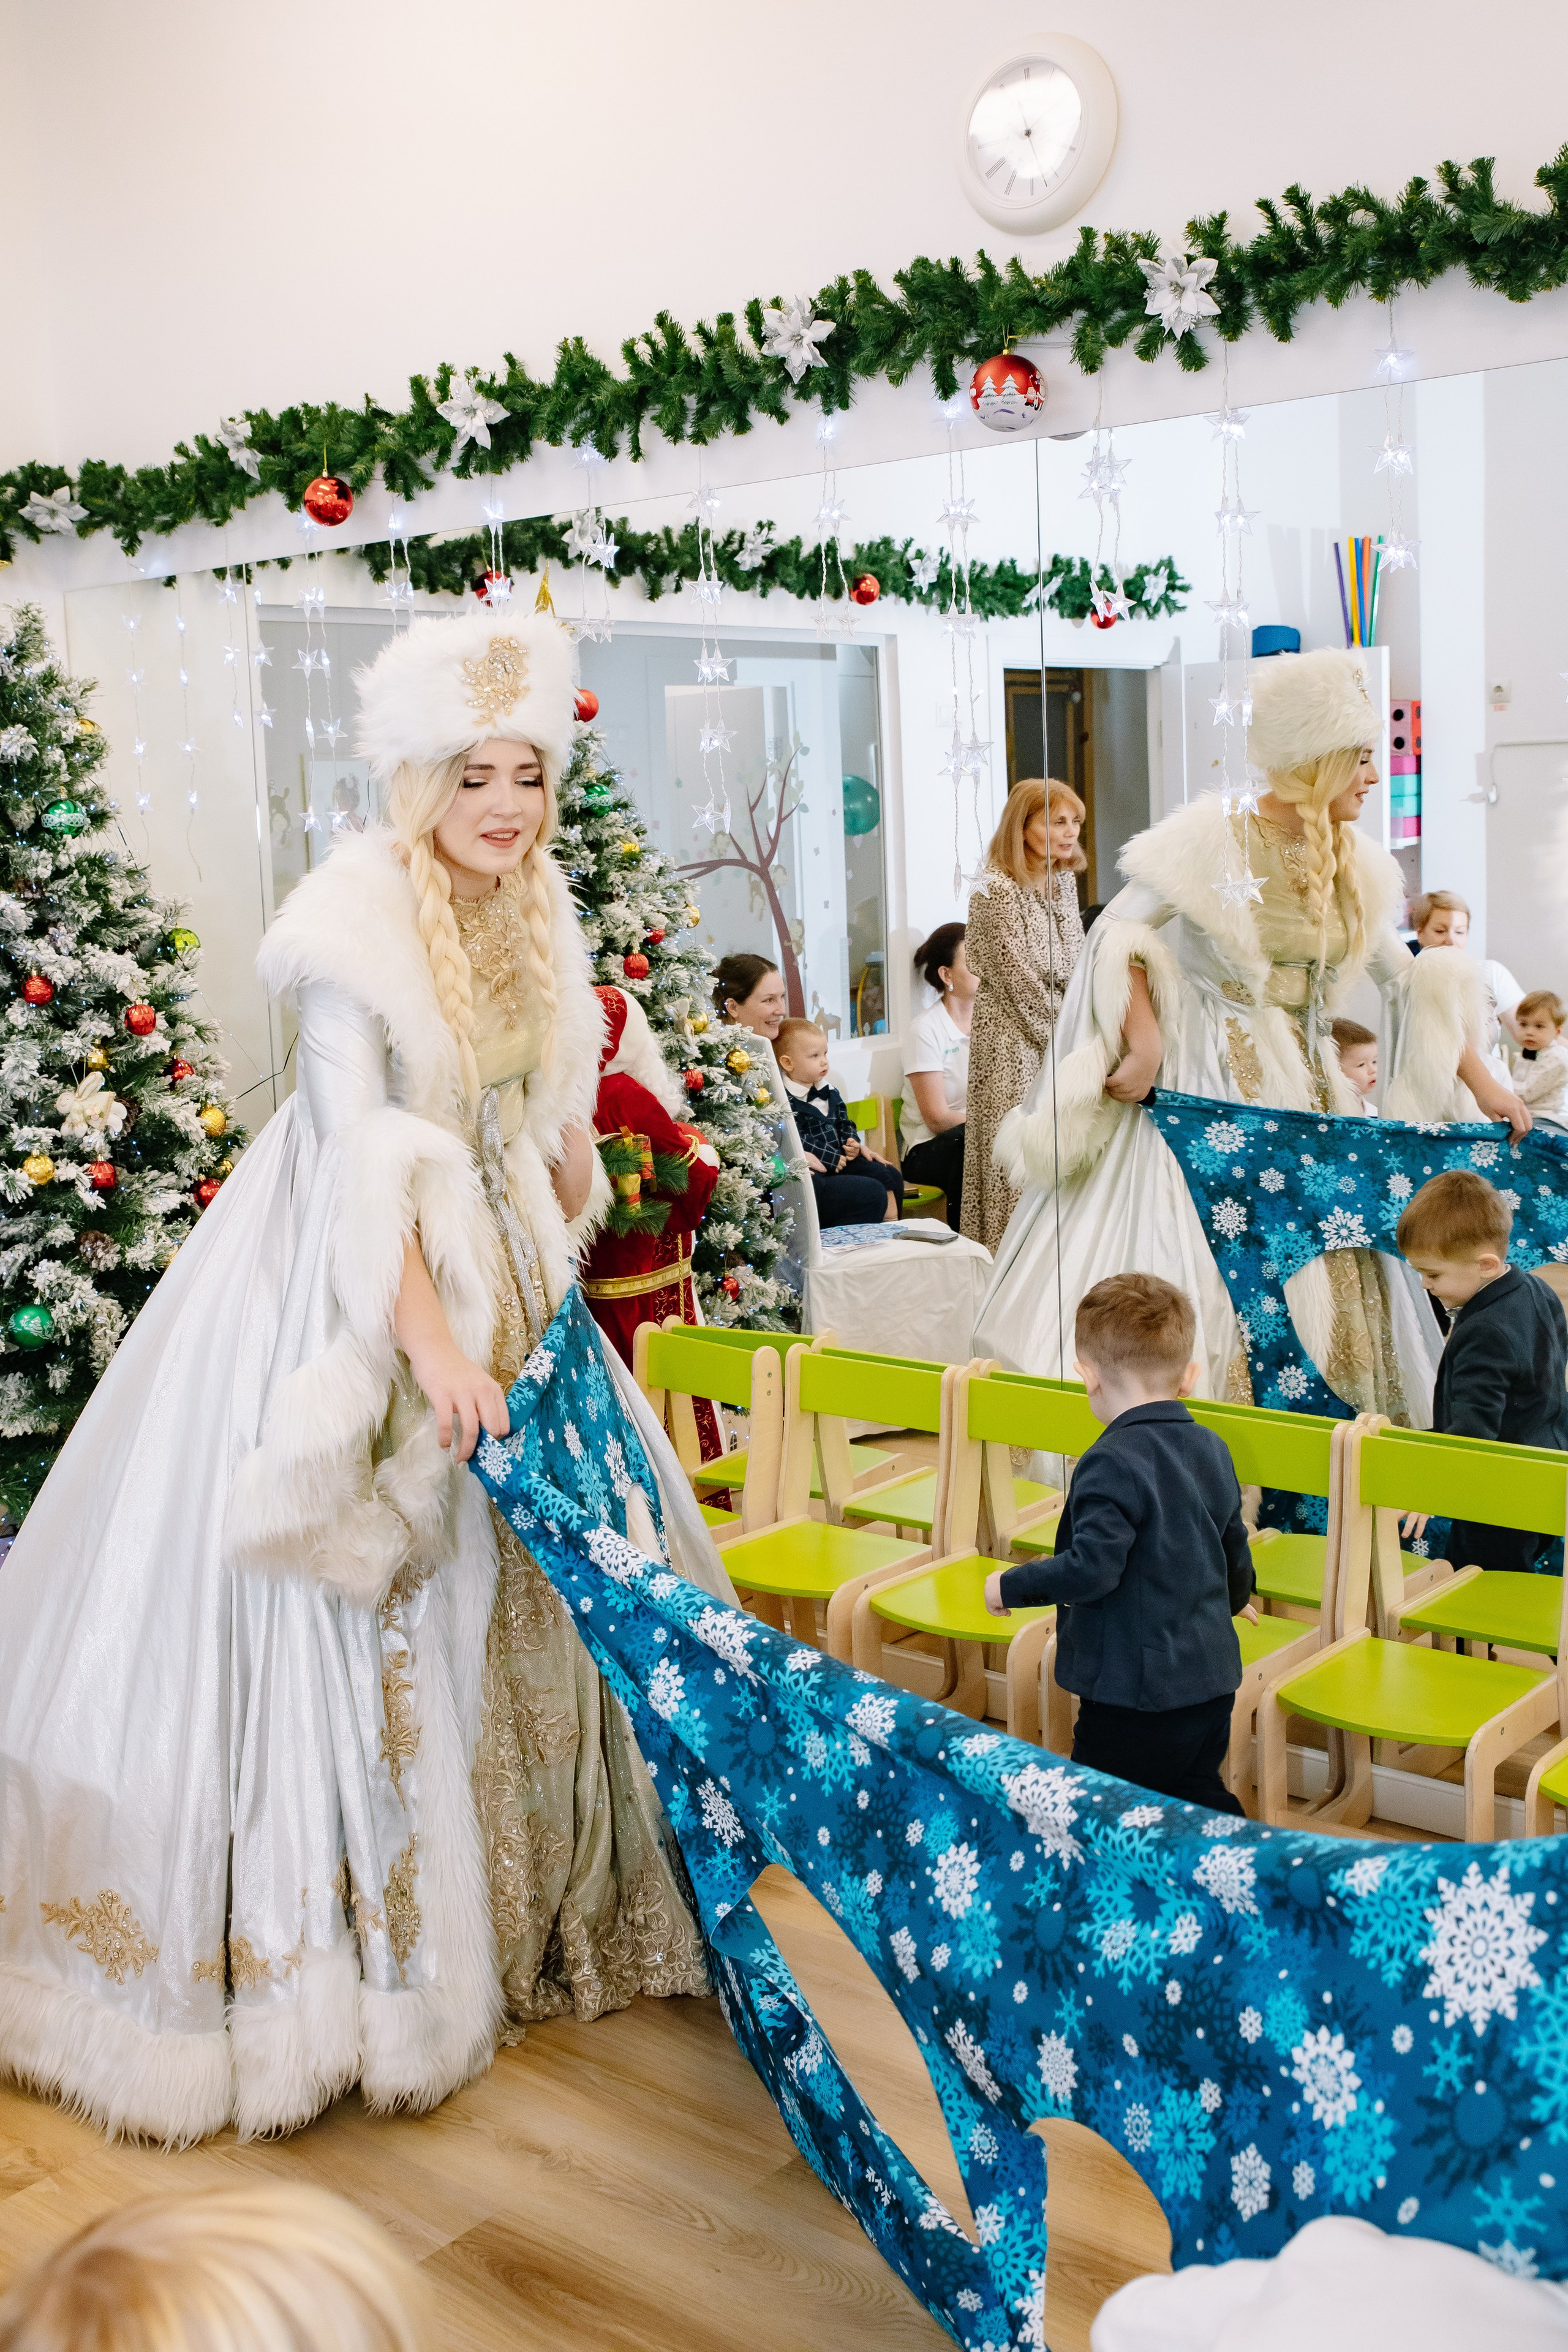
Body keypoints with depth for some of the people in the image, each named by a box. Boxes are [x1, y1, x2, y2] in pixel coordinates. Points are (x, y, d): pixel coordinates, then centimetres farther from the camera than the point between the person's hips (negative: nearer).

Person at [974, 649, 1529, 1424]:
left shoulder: (1353, 869, 9)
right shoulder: (1214, 843, -9)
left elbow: (1411, 980, 13)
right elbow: (1118, 936, -9)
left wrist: (1481, 1083, 7)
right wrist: (1146, 1041, -20)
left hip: (1304, 1085, 6)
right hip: (1211, 1082, -6)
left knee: (1326, 1278, 4)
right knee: (1212, 1267, -8)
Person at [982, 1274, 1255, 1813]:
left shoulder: (1113, 1463, -20)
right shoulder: (1211, 1450, 7)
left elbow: (1091, 1569, -27)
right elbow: (1236, 1557, 18)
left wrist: (1010, 1586, -11)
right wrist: (1230, 1602, 40)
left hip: (1136, 1692, -8)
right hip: (1212, 1681, 8)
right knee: (1197, 1798, 19)